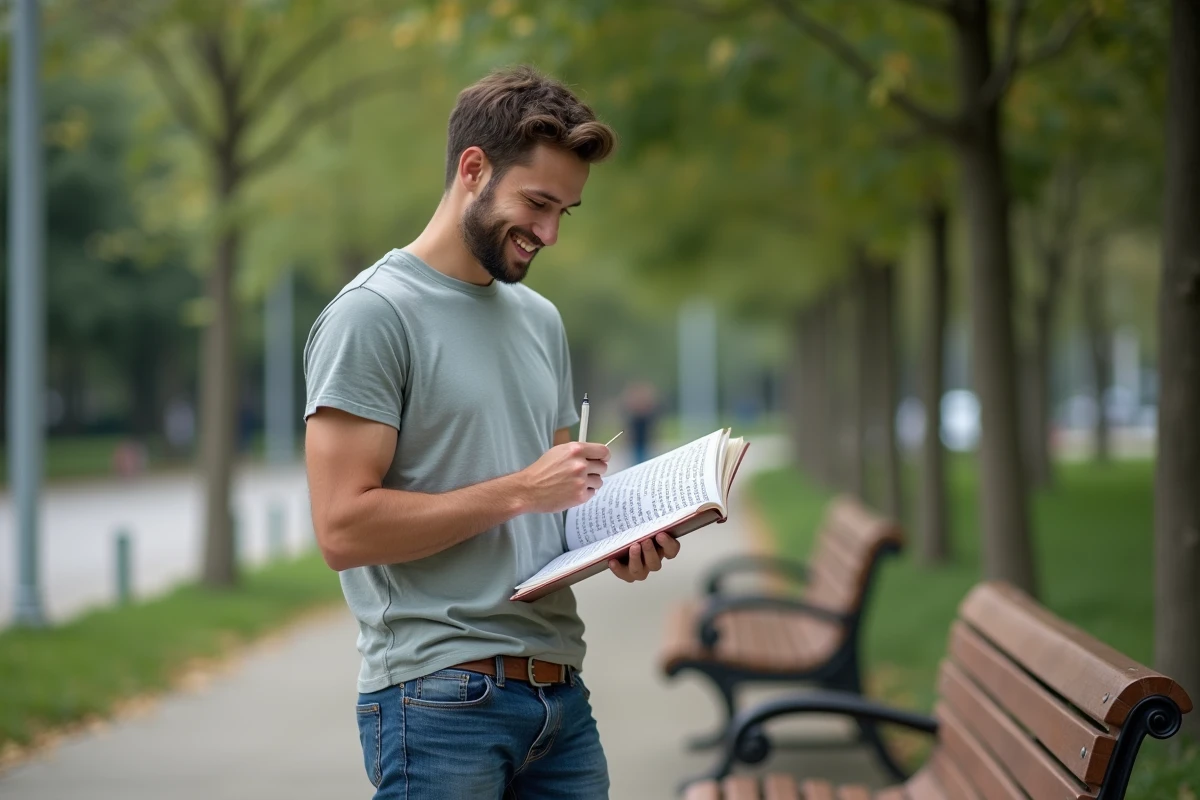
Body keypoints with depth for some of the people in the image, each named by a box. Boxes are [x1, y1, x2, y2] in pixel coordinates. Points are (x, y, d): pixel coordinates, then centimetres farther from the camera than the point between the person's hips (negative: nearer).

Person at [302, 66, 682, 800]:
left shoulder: (542, 321, 17)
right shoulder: (373, 314, -8)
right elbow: (345, 529, -16)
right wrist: (520, 490, -16)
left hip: (561, 691, 7)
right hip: (440, 698, -7)